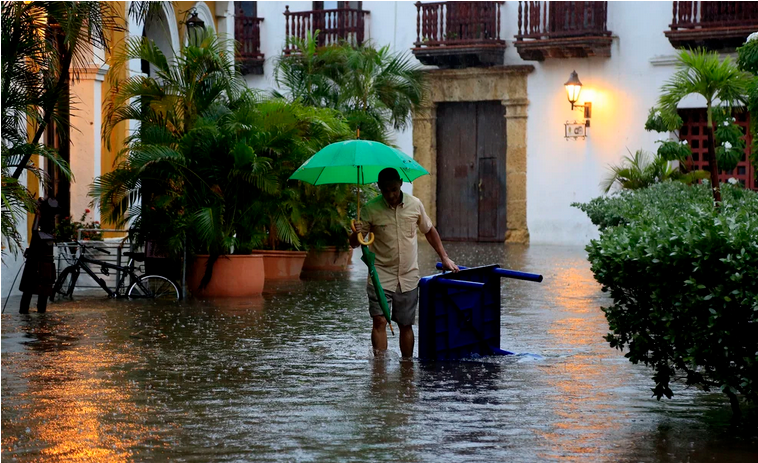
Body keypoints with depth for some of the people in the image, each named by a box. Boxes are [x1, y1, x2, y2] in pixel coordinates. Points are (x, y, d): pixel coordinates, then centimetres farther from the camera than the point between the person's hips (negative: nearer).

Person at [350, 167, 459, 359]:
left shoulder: (414, 204, 0)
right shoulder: (371, 209, -7)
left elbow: (429, 231, 17)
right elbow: (354, 243, -4)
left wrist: (444, 258, 14)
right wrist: (357, 234, -28)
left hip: (409, 277, 2)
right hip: (382, 276, -2)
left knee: (406, 324, 8)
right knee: (380, 320, -13)